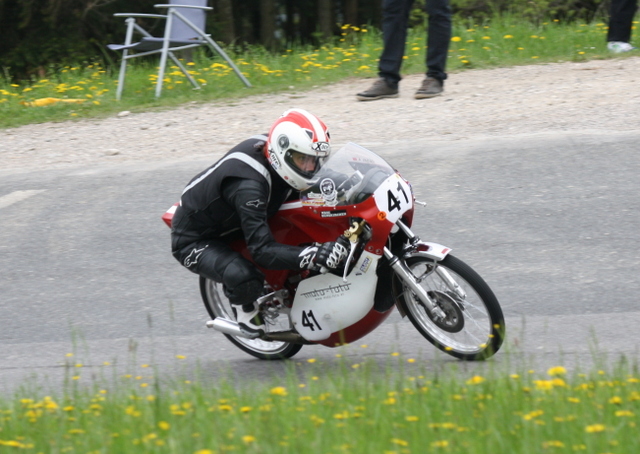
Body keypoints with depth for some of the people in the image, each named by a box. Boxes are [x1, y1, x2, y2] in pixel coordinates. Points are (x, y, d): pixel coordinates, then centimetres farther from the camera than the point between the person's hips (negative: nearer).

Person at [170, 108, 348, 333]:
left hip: (228, 227, 9)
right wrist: (312, 256, -54)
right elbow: (262, 250, -43)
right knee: (245, 280, -35)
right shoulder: (248, 186, -38)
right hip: (194, 241, -9)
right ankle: (242, 306, -2)